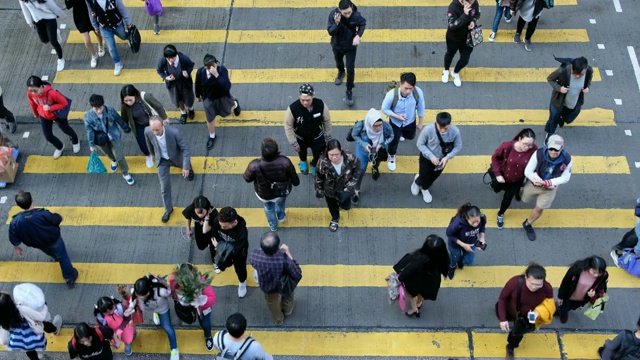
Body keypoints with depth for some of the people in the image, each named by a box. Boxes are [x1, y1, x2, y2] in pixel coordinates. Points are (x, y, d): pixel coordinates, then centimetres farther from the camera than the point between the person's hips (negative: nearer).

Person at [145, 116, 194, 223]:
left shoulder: (173, 132, -39)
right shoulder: (147, 131, -29)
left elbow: (185, 148, -25)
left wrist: (186, 167, -26)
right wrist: (153, 155, 14)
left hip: (176, 157, -1)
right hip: (162, 160, 1)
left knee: (188, 175, 27)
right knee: (164, 186, 4)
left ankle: (188, 166, 64)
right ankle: (168, 209, 26)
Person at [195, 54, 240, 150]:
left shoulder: (222, 70, -35)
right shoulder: (200, 72, -27)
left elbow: (227, 87, -43)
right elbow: (198, 84, -5)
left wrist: (217, 75, -51)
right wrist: (198, 96, 11)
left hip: (222, 97, -1)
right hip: (208, 99, 1)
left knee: (226, 113, 29)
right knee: (210, 119, 17)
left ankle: (235, 104, 66)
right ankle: (212, 137, 47)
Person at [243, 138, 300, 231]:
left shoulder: (255, 166, -40)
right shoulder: (284, 162, -38)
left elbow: (247, 179, -17)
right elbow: (295, 181, -20)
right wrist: (296, 183, 4)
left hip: (264, 195, 0)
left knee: (268, 207, 36)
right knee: (281, 202, 39)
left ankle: (273, 225, 64)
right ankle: (281, 216, 70)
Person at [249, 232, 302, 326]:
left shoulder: (256, 256, -39)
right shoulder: (284, 259, -46)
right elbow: (297, 275, -29)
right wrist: (289, 254, -28)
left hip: (268, 287, 2)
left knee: (272, 302, 37)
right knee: (288, 297, 37)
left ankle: (278, 319, 65)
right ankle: (288, 309, 69)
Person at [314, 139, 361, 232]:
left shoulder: (350, 157, -36)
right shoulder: (322, 162, -37)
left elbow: (357, 169, -14)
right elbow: (319, 177, -16)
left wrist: (351, 184, -15)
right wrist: (319, 190, -2)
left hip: (345, 188, 1)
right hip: (330, 190, -1)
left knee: (346, 206, 29)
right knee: (332, 206, 30)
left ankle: (341, 203, 67)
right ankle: (335, 219, 65)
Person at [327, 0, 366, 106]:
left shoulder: (356, 16, -30)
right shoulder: (333, 14, -30)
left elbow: (363, 23, -7)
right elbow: (330, 32, -25)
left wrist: (358, 35, -22)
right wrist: (336, 23, -45)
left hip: (350, 46, -2)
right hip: (337, 45, 2)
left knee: (350, 69, 2)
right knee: (338, 61, 30)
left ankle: (349, 92, 21)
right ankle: (341, 72, 66)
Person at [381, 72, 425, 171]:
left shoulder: (418, 92, -34)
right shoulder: (391, 95, -40)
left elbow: (420, 108, -14)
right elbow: (385, 109, -20)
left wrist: (420, 123, -1)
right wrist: (397, 116, -34)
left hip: (410, 122, 3)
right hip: (395, 122, -3)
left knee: (410, 137, 33)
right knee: (394, 141, 17)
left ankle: (401, 133, 70)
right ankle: (391, 157, 52)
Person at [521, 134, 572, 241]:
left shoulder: (567, 160, -32)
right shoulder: (539, 154, -36)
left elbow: (565, 178, -18)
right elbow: (527, 171, -25)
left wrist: (548, 183, -31)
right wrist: (536, 180, -42)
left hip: (550, 188, 1)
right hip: (534, 183, 0)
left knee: (539, 208, 13)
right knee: (524, 199, 26)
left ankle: (527, 224, 42)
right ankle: (520, 191, 65)